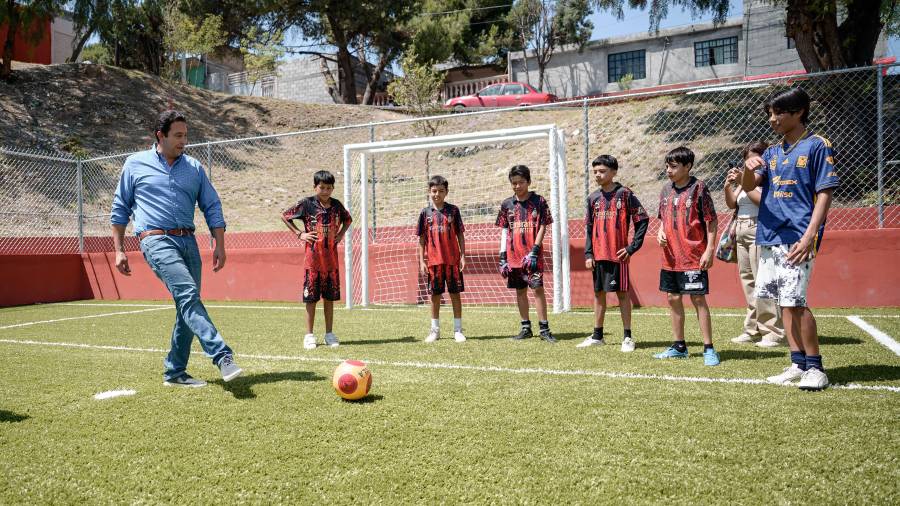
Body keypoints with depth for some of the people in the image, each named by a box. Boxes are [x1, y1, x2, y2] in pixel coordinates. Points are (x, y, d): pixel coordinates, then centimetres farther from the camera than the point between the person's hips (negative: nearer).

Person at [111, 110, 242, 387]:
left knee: (188, 307, 2)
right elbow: (120, 209, 13)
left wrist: (220, 246, 6)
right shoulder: (135, 164, 9)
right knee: (188, 294, -24)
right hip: (157, 240, -4)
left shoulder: (194, 168, 15)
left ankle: (174, 372, 15)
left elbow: (212, 208, 15)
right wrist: (119, 250, 7)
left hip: (188, 241, 5)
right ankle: (223, 356, -33)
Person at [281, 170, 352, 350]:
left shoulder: (337, 205, 5)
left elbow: (348, 219, 24)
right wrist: (299, 234, -3)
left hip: (331, 259, 3)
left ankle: (329, 334, 17)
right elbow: (284, 215, 2)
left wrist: (341, 234, 8)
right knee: (311, 298, 1)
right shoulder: (307, 204, -6)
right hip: (312, 258, -3)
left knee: (330, 297, 8)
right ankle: (309, 335, 11)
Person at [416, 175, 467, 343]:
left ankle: (458, 330, 12)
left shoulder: (453, 210, 2)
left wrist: (463, 256, -2)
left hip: (453, 260, -1)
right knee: (435, 295, 8)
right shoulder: (425, 213, 5)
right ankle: (435, 330, 18)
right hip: (433, 260, 1)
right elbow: (422, 239, 7)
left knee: (455, 293, 4)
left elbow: (460, 234, 4)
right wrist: (421, 261, 2)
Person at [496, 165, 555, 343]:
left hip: (532, 255, -4)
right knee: (520, 291, 9)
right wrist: (503, 257, 3)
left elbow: (542, 227, -3)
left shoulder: (539, 201, 0)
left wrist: (534, 251, -14)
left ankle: (544, 328, -3)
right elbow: (504, 231, 9)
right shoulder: (507, 204, 8)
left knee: (538, 288, -9)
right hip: (513, 256, 4)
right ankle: (526, 328, 19)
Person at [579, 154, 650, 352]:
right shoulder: (593, 198, 10)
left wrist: (632, 247, -9)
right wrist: (588, 254, 4)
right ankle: (597, 336, 21)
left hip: (618, 254, -5)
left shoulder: (624, 194, -5)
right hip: (598, 255, 5)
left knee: (622, 293, 0)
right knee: (598, 293, 11)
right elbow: (588, 228, 12)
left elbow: (642, 220, -4)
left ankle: (628, 337, 9)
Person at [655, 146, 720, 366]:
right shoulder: (666, 190, 10)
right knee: (673, 299, 12)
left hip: (693, 257, -7)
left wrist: (709, 250, -14)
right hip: (670, 257, 7)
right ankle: (679, 346, 24)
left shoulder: (698, 188, -8)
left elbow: (711, 221, -9)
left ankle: (709, 349, 3)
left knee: (698, 299, -5)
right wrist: (660, 232, 1)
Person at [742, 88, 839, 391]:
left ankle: (815, 367, 3)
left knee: (795, 301, -11)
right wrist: (748, 167, -13)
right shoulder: (772, 152, 16)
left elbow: (825, 194, -8)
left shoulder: (817, 146, -3)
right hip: (769, 238, 7)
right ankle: (798, 365, 18)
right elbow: (748, 187, 10)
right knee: (784, 303, 9)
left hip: (797, 239, -7)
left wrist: (809, 237, -18)